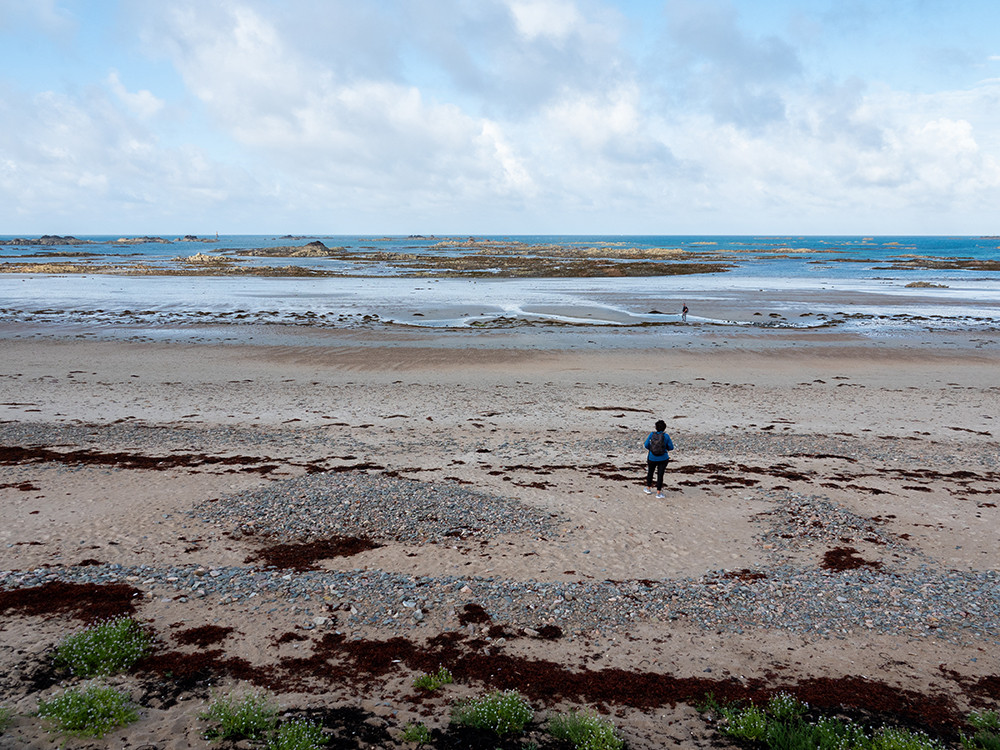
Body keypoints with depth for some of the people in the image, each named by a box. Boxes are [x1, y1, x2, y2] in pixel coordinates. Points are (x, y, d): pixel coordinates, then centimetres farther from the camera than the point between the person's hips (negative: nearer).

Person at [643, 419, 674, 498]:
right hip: (663, 458, -2)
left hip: (652, 458, 2)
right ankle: (658, 493, 8)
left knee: (650, 472, 23)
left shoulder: (652, 434, -8)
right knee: (660, 474, 7)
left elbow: (646, 445, -6)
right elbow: (671, 447, -5)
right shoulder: (666, 436, -12)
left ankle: (648, 489, 36)